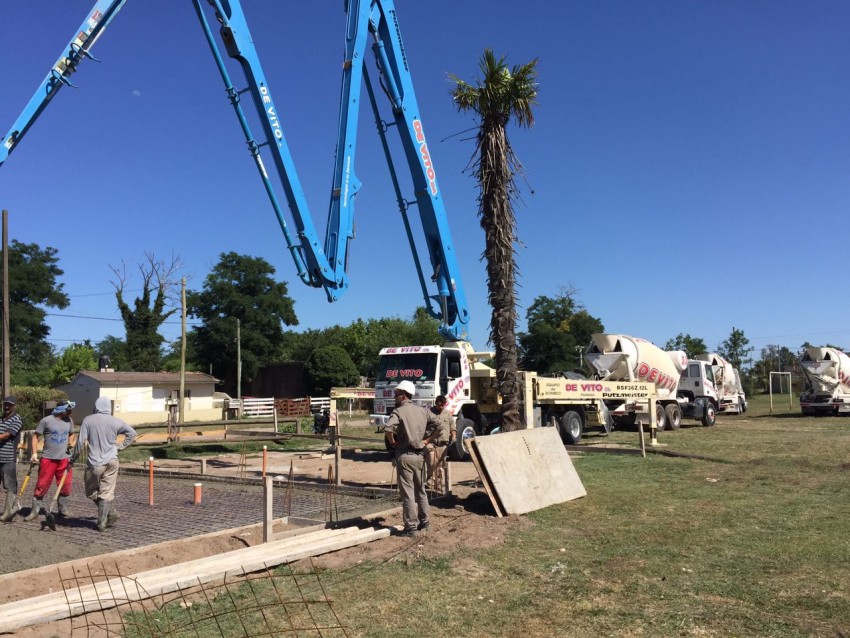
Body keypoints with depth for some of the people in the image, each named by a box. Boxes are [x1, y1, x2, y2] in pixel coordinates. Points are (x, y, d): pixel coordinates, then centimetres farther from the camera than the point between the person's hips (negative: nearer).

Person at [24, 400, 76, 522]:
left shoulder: (69, 421, 6)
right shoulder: (46, 420, -8)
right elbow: (36, 436, -3)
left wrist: (71, 442, 0)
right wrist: (34, 453, -9)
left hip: (64, 459, 4)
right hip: (48, 459, -4)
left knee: (65, 486, 7)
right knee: (42, 485, 1)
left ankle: (63, 509, 21)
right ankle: (35, 510, 13)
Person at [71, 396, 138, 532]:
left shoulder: (88, 420, -4)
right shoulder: (115, 421, 2)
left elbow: (81, 442, -6)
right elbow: (132, 433, 11)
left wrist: (74, 457, 5)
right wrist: (120, 446, 15)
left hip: (95, 463, -2)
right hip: (111, 462, 2)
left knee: (91, 492, 15)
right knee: (107, 493, 6)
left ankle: (111, 512, 10)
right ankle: (102, 522, 6)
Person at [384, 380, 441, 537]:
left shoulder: (399, 411, -13)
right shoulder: (422, 411, 8)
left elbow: (388, 428, -28)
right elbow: (438, 422, 18)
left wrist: (392, 442, -11)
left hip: (405, 455, -6)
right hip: (419, 455, 6)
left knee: (407, 493, 0)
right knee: (420, 490, 19)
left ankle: (411, 527, 4)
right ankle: (424, 522, 27)